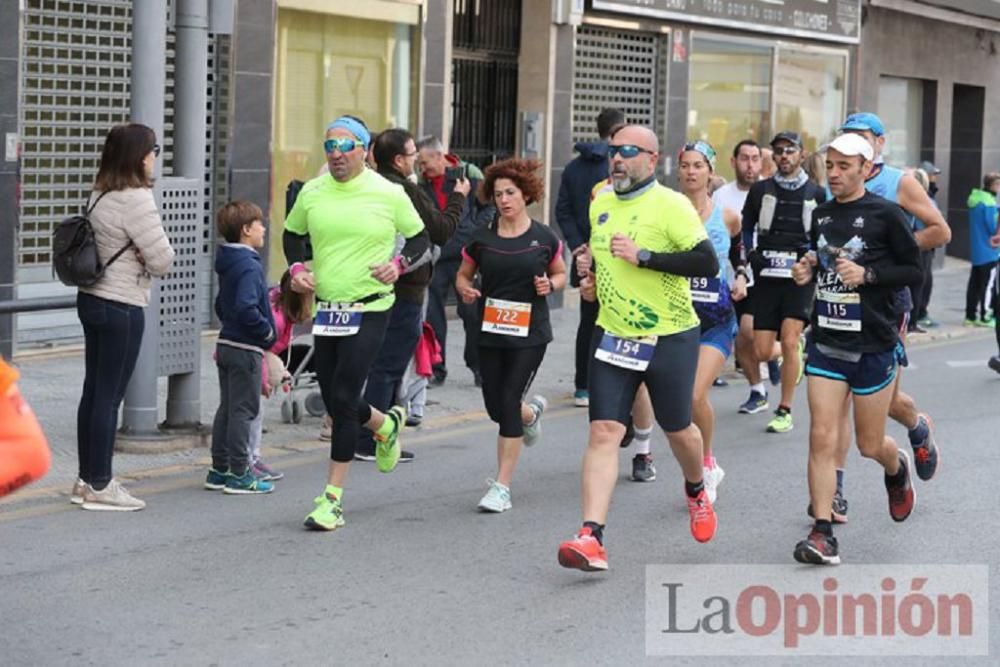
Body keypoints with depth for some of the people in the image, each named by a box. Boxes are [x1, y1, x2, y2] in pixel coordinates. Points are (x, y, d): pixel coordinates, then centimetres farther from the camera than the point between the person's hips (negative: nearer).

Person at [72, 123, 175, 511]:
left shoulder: (100, 195, 8)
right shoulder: (136, 199, -18)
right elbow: (162, 260, -16)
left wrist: (139, 254, -3)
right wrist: (151, 259, 5)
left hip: (92, 299, 9)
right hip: (121, 307, -9)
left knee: (94, 391, 13)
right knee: (109, 396, -3)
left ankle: (87, 480, 20)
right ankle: (100, 486, 2)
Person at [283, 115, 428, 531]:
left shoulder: (388, 194, -4)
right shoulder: (312, 193, 4)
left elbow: (419, 237, 8)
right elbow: (292, 235, 20)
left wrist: (399, 263, -11)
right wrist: (296, 269, 1)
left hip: (370, 311, -5)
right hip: (326, 310, 5)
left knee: (343, 399, -12)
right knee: (334, 404, 11)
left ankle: (332, 499, -5)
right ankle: (387, 425, 46)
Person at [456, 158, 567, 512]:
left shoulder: (544, 238, -2)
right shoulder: (482, 238, 1)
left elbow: (561, 274, 12)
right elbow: (463, 275, 12)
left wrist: (550, 284, -9)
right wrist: (465, 290, -10)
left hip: (529, 332, -3)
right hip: (490, 333, 3)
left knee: (509, 403, -11)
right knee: (496, 407, 8)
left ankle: (502, 487, -4)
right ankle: (532, 412, 47)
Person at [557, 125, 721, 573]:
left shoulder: (671, 205, -13)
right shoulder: (599, 203, 8)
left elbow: (708, 263, -23)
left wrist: (642, 256, -25)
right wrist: (590, 273, 7)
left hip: (669, 338, -4)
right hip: (612, 335, 4)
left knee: (677, 430, 12)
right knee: (603, 432, -9)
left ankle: (697, 491, 46)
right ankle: (591, 537, -16)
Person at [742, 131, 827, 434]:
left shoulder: (817, 194, 5)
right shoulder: (760, 190, 7)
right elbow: (745, 229, 16)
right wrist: (749, 258, 4)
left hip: (800, 278, -2)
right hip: (766, 278, 2)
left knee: (788, 343, -17)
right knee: (763, 352, 0)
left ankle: (785, 411, -5)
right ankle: (798, 348, 36)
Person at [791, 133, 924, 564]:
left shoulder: (885, 214, -8)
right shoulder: (821, 215, 8)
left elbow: (914, 270, -6)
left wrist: (867, 275, -19)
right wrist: (807, 272, 1)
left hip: (874, 346, -4)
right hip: (826, 343, 4)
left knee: (869, 444, 9)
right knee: (822, 439, -7)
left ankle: (897, 470, 45)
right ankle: (823, 534, -5)